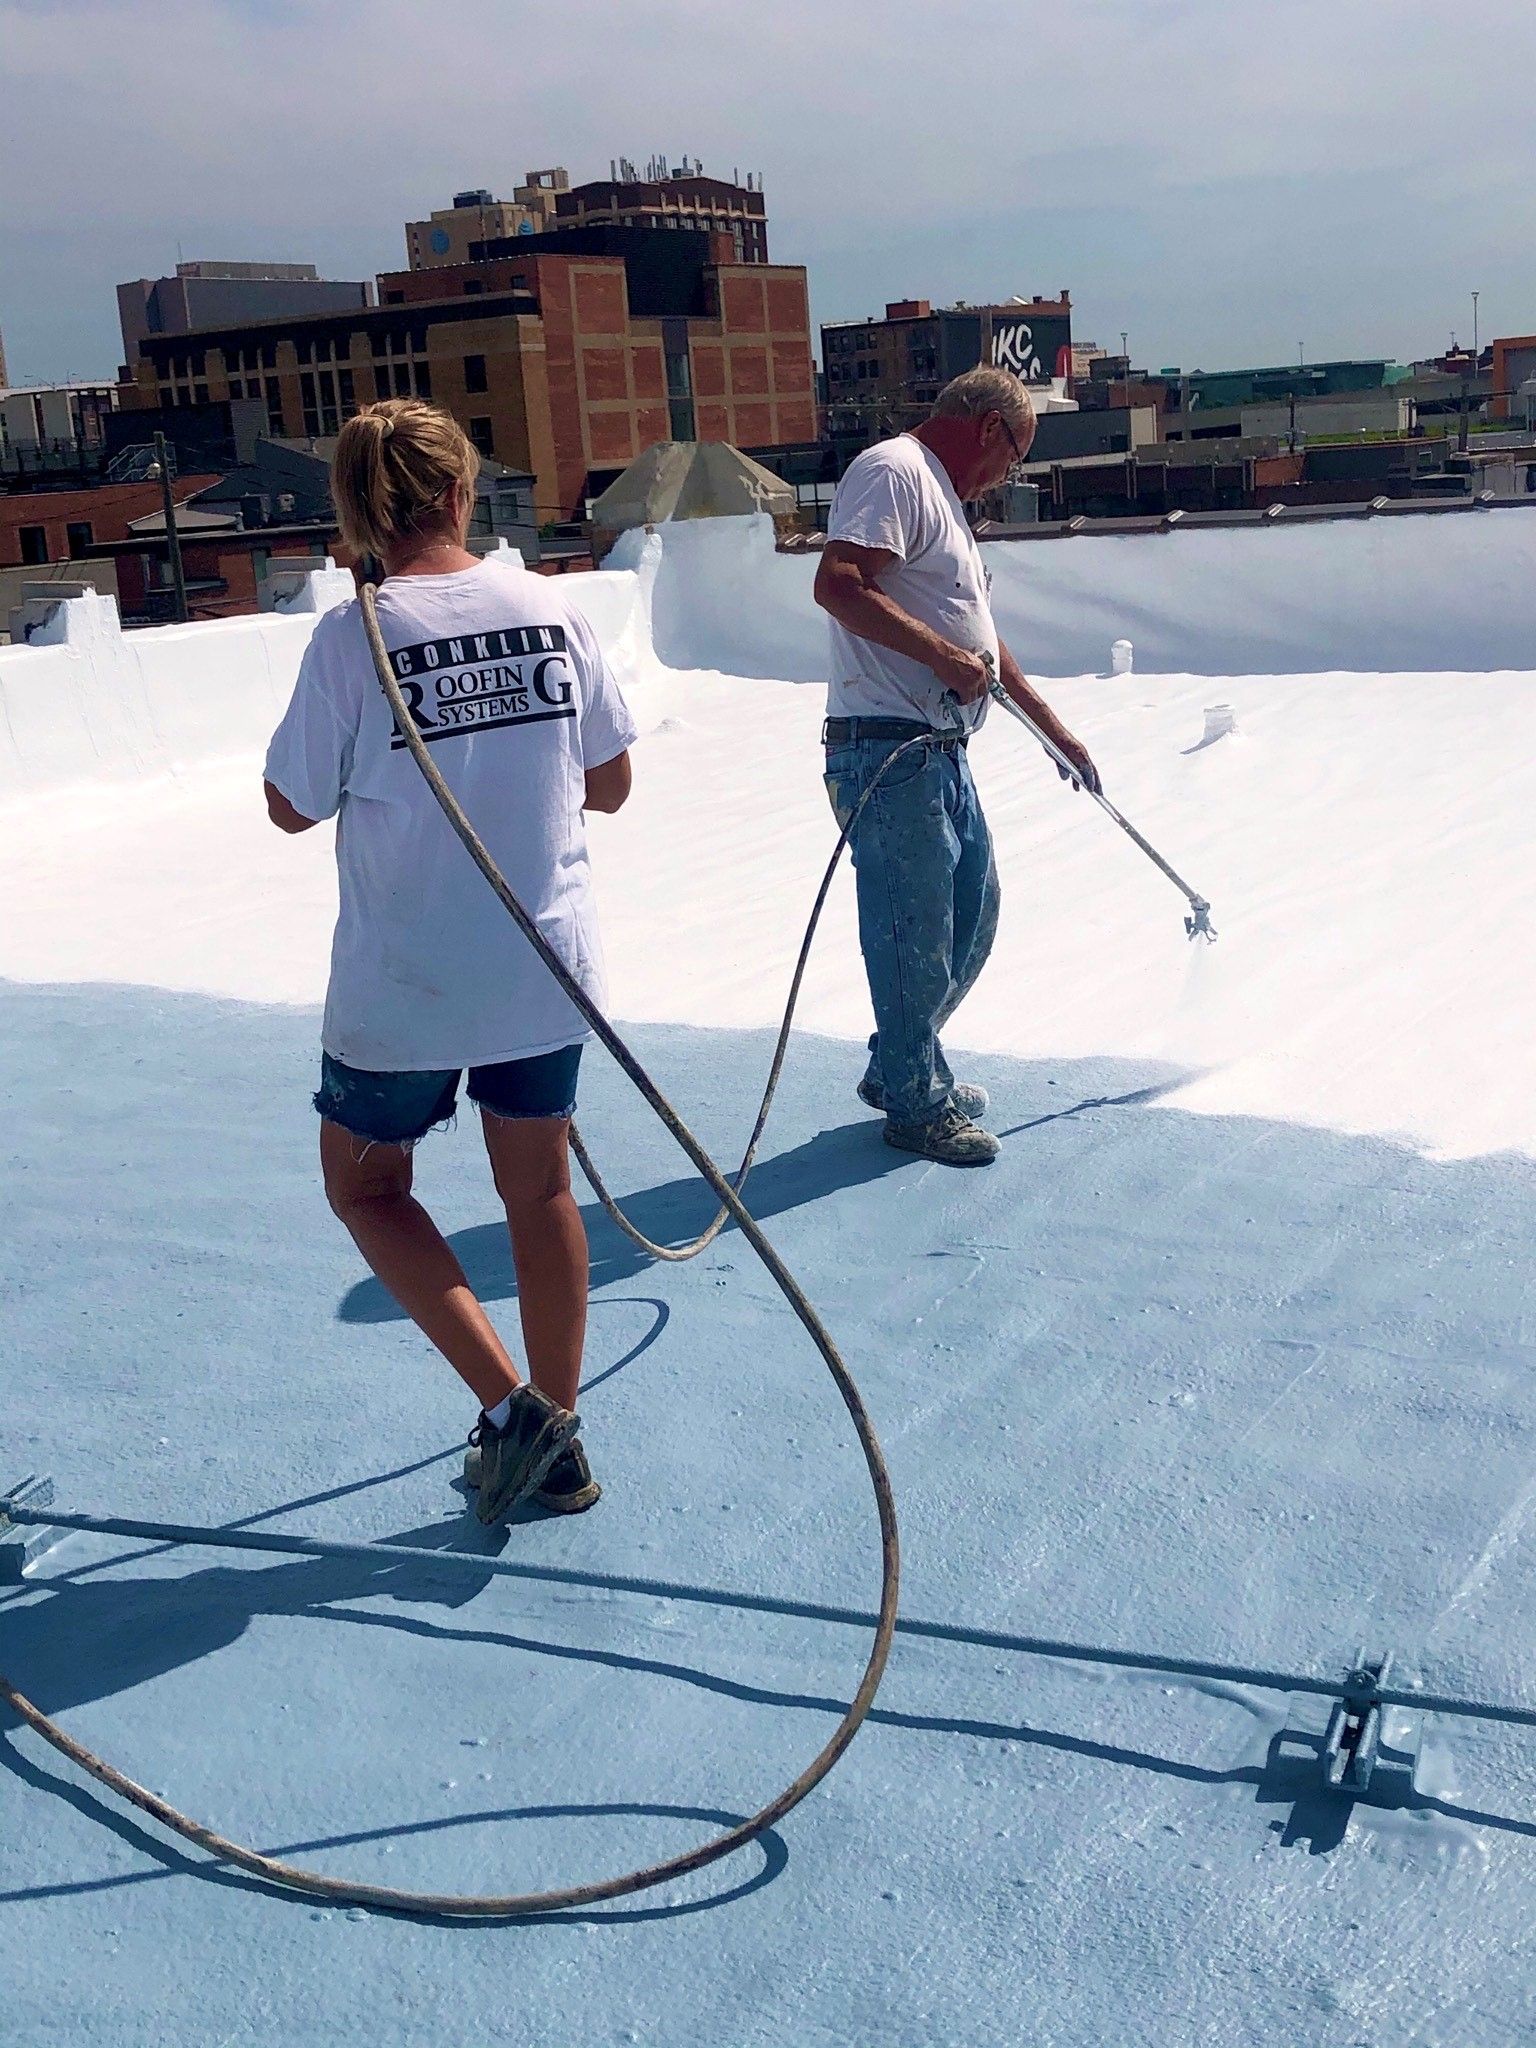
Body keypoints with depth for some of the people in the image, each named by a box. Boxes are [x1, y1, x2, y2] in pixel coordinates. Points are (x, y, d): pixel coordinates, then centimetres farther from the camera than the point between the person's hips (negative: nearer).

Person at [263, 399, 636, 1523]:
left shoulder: (353, 637, -14)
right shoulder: (551, 608, -4)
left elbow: (294, 806, -6)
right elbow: (611, 784, 4)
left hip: (403, 987, -4)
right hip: (549, 969, 4)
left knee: (365, 1185, 17)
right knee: (540, 1187, 17)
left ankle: (509, 1403, 7)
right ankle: (556, 1443, 28)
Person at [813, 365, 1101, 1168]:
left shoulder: (940, 494, 23)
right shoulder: (894, 471, -9)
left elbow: (980, 637, 29)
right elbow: (838, 586, -25)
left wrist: (1056, 729, 31)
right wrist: (945, 656, -25)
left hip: (942, 753, 11)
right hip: (889, 751, -11)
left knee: (972, 914, 18)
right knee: (914, 934, -1)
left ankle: (902, 1069, 33)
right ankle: (915, 1104, 13)